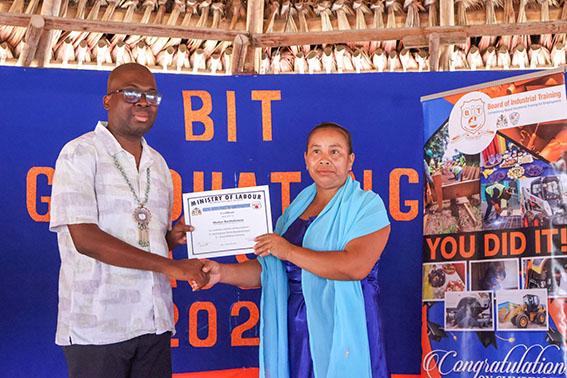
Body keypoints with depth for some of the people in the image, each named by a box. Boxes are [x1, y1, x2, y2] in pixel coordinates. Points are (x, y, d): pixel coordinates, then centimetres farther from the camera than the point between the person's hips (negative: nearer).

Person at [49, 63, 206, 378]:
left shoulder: (157, 162, 14)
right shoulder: (80, 154, -6)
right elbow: (84, 238, -17)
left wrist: (173, 237, -2)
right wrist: (170, 266, -20)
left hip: (154, 322, 6)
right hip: (97, 325, -5)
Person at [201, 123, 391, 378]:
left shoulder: (367, 206, -5)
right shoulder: (297, 208, 14)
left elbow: (356, 266, -21)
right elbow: (270, 269, 14)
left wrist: (290, 251, -16)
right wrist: (222, 273, -2)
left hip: (342, 330, -5)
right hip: (295, 330, 5)